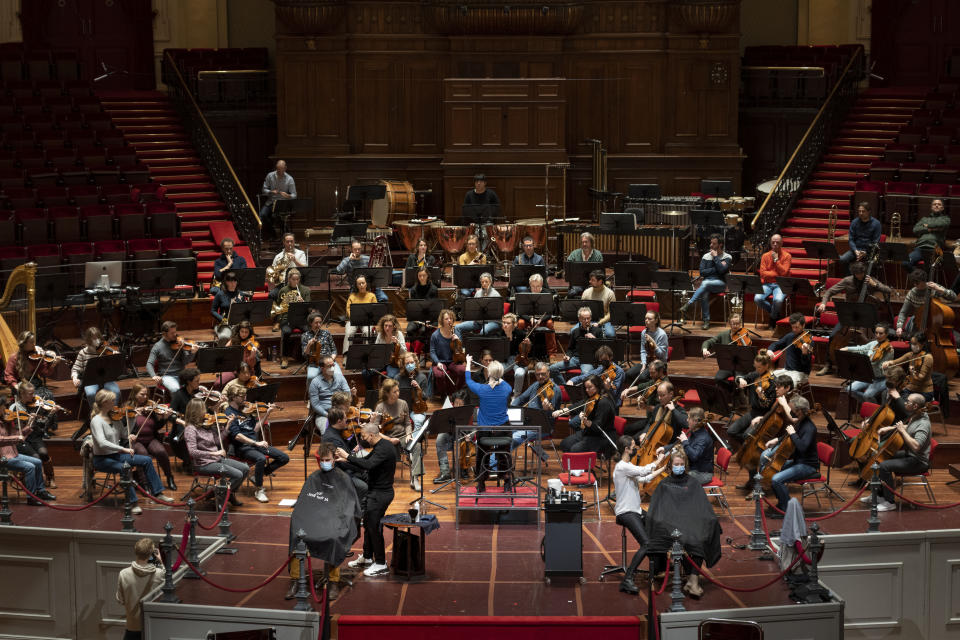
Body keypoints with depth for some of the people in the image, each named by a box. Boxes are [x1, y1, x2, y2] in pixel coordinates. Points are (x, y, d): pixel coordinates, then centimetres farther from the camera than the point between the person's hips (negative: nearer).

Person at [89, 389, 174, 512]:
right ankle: (132, 503, -29)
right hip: (102, 459, -8)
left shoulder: (113, 417, 4)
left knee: (147, 460, -2)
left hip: (116, 455, 8)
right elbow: (102, 443, -32)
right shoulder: (97, 420, -19)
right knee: (124, 468, -36)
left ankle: (157, 493, 4)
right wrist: (123, 449, -37)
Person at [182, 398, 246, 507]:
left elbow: (217, 441, 14)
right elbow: (192, 452, -26)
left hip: (217, 459, 8)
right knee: (237, 475, -19)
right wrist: (214, 453, -29)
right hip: (204, 464, -8)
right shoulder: (190, 429, -16)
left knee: (245, 469, 1)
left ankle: (230, 493, 19)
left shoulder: (205, 424, 7)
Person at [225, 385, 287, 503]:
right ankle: (259, 491, -19)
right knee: (261, 458, -37)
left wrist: (267, 414, 4)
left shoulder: (245, 410, 14)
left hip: (256, 443, 8)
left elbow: (255, 428, 13)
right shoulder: (229, 413, -8)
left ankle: (258, 477, 10)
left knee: (284, 458, -3)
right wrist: (256, 443, -25)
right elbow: (237, 436, -19)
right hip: (243, 447, -7)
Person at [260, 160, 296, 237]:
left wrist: (288, 196, -28)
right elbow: (264, 190, 7)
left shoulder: (289, 179, -3)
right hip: (270, 202, 3)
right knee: (262, 215, -25)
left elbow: (294, 195, -5)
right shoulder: (270, 176, 3)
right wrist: (271, 192, -15)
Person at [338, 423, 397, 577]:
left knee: (374, 527, -5)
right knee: (368, 524, 19)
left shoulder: (383, 449, -23)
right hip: (376, 491, 10)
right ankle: (367, 558, 32)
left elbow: (368, 465, -35)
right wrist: (346, 460, 6)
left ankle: (381, 564, 4)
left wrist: (348, 456, -29)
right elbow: (367, 460, 19)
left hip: (380, 494, -10)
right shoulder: (381, 446, 10)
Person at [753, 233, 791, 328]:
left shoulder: (786, 256, 1)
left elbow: (784, 273, -11)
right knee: (757, 299, -27)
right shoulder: (765, 256, 8)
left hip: (780, 285, -3)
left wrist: (776, 259, -11)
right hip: (767, 284, 3)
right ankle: (775, 313, 2)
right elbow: (762, 273, -2)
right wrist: (777, 274, -9)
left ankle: (773, 318, -1)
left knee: (778, 300, -35)